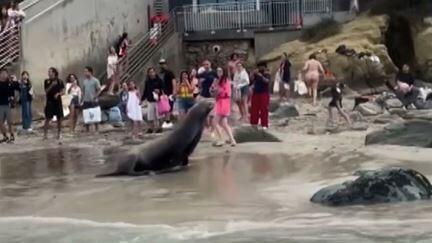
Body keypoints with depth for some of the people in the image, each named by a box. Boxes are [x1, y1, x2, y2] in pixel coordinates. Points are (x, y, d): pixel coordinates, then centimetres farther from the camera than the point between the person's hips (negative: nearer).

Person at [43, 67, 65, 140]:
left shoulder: (60, 81, 4)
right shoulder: (47, 81, 3)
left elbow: (63, 91, 6)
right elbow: (46, 91, -5)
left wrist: (58, 94, -14)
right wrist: (52, 85, -18)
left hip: (58, 102, 1)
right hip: (50, 102, -1)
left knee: (59, 118, 5)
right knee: (48, 118, -5)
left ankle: (59, 133, 18)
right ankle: (45, 134, -2)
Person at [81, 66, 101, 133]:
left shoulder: (95, 81, -6)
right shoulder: (84, 81, 12)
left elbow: (99, 90, -7)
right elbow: (83, 91, 17)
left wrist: (94, 97, -18)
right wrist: (82, 98, 7)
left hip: (93, 101, -5)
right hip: (86, 101, 5)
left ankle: (97, 130, 5)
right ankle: (87, 130, 14)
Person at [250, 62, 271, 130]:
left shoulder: (267, 75, -4)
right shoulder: (256, 74, 8)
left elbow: (267, 81, -21)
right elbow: (252, 79, -3)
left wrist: (261, 76, -32)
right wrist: (254, 74, -17)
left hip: (264, 93, -5)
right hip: (256, 93, 5)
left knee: (264, 109, -4)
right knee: (254, 108, 5)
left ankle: (264, 124, 0)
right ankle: (254, 123, 16)